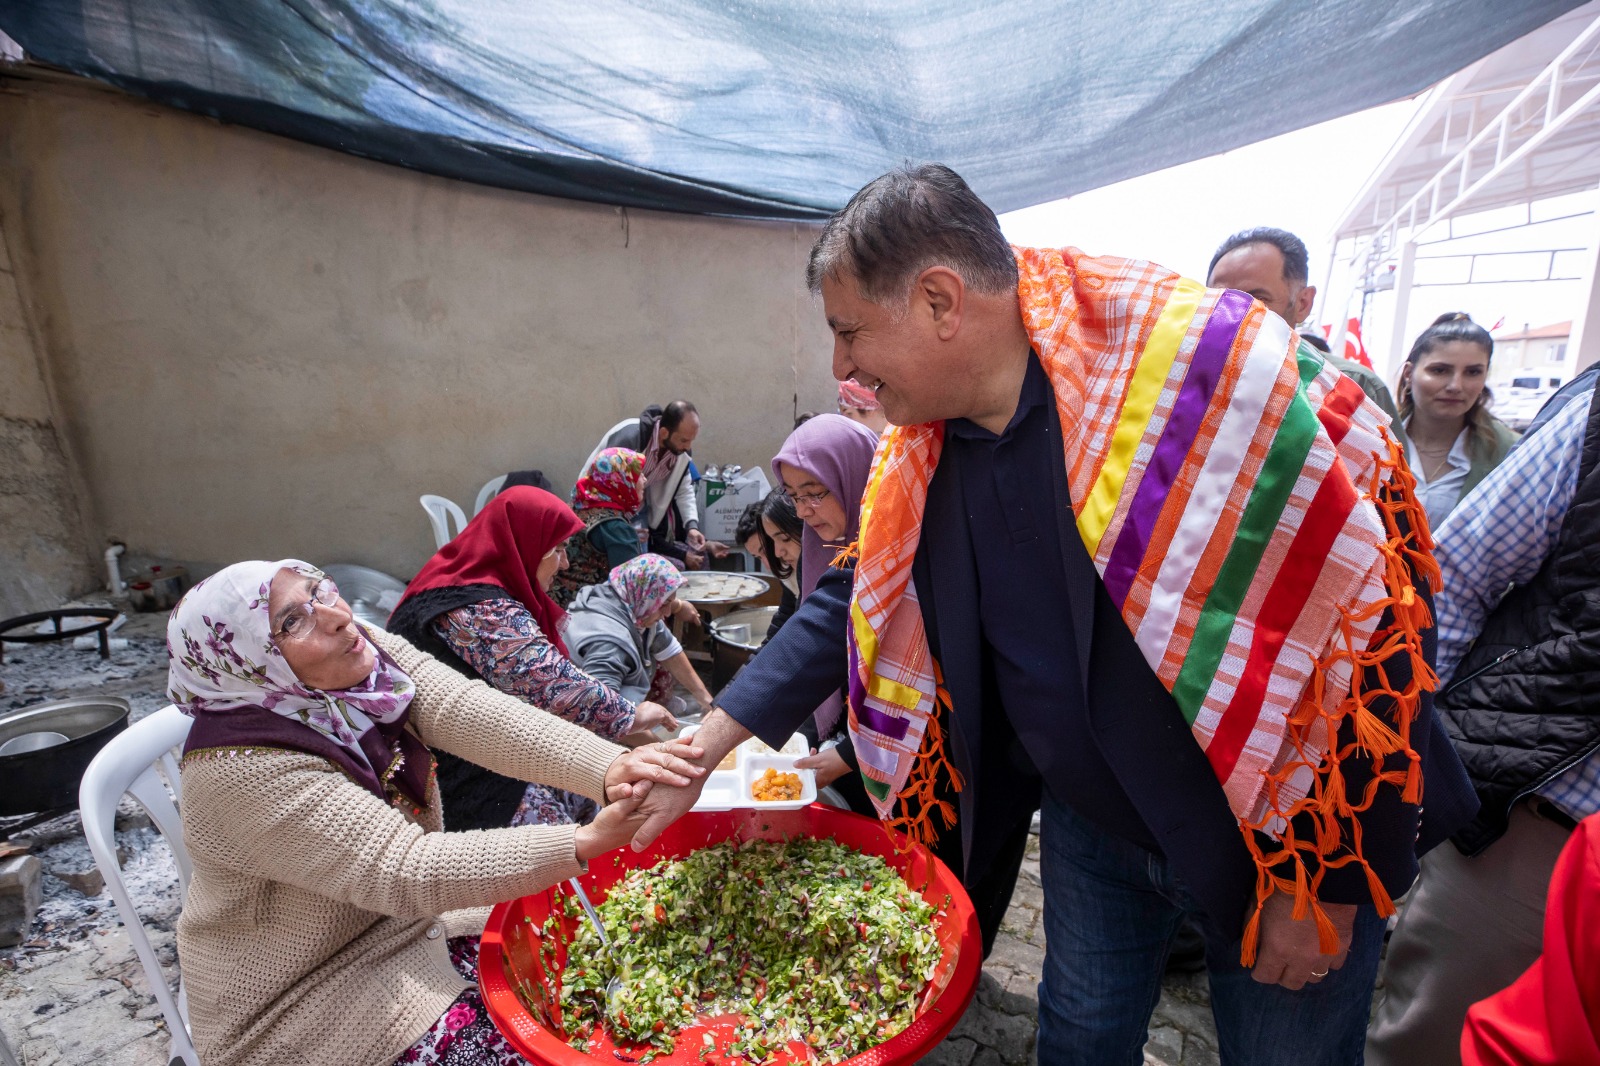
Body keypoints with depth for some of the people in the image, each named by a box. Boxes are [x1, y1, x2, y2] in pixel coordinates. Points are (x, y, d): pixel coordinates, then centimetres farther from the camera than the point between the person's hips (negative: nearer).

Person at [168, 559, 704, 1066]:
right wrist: (587, 843, -41)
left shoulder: (364, 649, -11)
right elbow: (406, 874, -33)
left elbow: (471, 714, -25)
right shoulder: (245, 771, -29)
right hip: (301, 993, -6)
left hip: (401, 916, 6)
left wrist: (609, 765, -41)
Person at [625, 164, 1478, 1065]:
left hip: (1285, 833, -4)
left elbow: (1368, 611, -21)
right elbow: (856, 603, 2)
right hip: (1091, 824, 5)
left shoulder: (1211, 372, -26)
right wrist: (707, 744, -1)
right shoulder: (921, 451, -7)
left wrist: (1326, 884, -14)